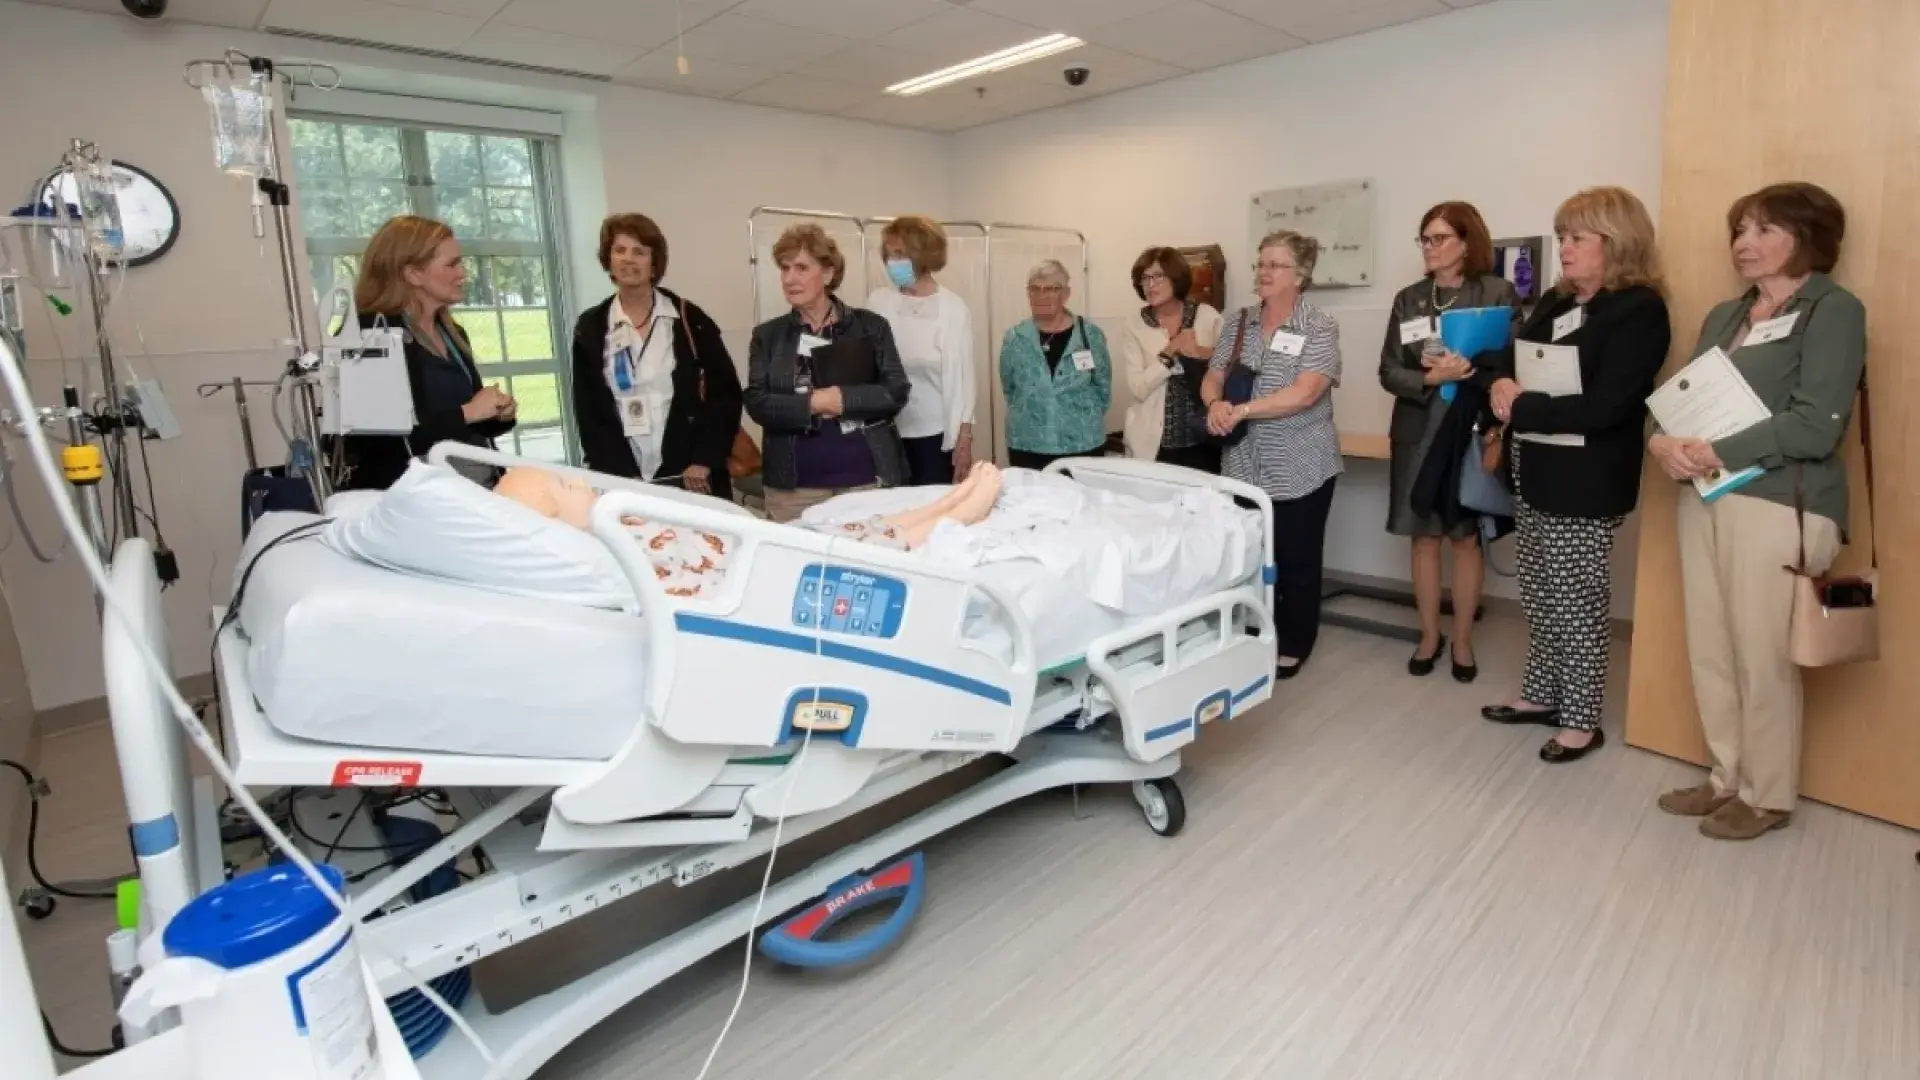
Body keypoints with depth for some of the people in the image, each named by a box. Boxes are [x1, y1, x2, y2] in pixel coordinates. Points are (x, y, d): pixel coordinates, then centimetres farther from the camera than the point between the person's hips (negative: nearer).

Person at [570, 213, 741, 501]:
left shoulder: (688, 319, 2)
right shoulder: (590, 327, 7)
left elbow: (726, 391, 0)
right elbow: (587, 411, 4)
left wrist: (704, 460, -8)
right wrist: (622, 475, -7)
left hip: (688, 476, -1)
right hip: (621, 481, 1)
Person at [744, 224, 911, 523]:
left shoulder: (870, 326, 5)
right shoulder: (767, 336, 8)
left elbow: (896, 392, -3)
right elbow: (757, 404, -2)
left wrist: (843, 398, -15)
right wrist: (813, 403, -15)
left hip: (867, 478, 0)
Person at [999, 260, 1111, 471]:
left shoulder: (1090, 335, -1)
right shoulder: (1014, 338, 2)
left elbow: (1103, 387, 7)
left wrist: (1085, 418, 3)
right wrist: (1033, 413, 7)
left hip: (1082, 445, -1)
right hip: (1026, 447, 1)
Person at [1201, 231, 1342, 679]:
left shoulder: (1319, 327, -7)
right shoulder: (1236, 323, 8)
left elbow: (1305, 393, -20)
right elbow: (1212, 378, 6)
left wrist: (1240, 410, -22)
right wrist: (1216, 404, -17)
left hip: (1301, 470, -4)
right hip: (1245, 467, 4)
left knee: (1297, 561, 8)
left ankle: (1293, 647, 23)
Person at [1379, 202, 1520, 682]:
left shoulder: (1499, 293, -1)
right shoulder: (1409, 298, 6)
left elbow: (1513, 365, -5)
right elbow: (1388, 372, 1)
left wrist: (1465, 369, -20)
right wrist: (1431, 378, -17)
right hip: (1419, 431, 2)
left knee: (1467, 537, 5)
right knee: (1424, 536, 7)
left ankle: (1462, 640, 18)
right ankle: (1429, 636, 20)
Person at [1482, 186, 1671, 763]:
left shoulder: (1640, 309, -12)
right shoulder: (1556, 301, 12)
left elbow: (1605, 407, -21)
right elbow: (1518, 365, 15)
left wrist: (1521, 409, -18)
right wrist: (1503, 388, -7)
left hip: (1585, 481, -8)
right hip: (1535, 469, 8)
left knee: (1577, 603, 2)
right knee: (1539, 595, 15)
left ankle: (1582, 721, 15)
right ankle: (1542, 694, 29)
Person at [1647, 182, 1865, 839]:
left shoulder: (1833, 310, -3)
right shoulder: (1724, 316, 17)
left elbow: (1818, 425, -15)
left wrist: (1715, 453, -18)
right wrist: (1663, 442, -10)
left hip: (1779, 505, -6)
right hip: (1705, 499, 6)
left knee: (1762, 659, 2)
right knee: (1710, 652, 11)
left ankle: (1766, 796, 18)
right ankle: (1729, 778, 26)